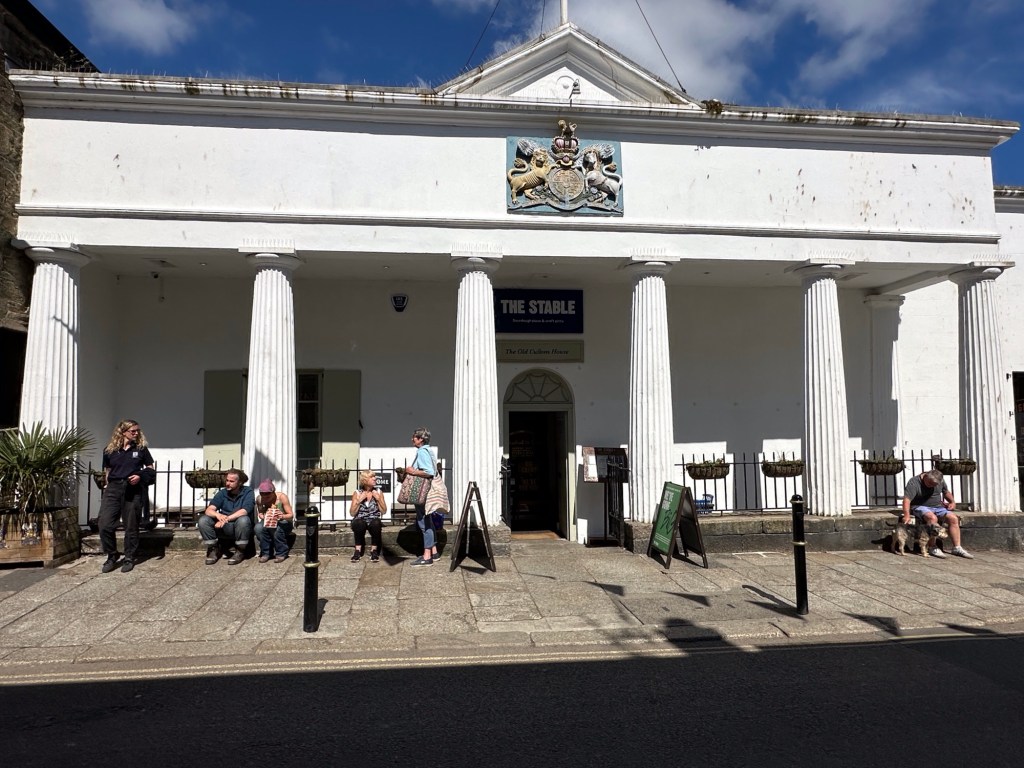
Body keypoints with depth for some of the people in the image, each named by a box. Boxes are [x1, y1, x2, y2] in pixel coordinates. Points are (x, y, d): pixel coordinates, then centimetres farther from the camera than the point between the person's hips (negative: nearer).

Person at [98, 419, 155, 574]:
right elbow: (107, 470, 15)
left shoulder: (141, 448, 4)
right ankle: (111, 557, 13)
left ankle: (129, 559, 20)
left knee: (131, 527, 5)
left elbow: (150, 469, 8)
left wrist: (140, 476, -10)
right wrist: (107, 485, 9)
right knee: (105, 525, -7)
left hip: (134, 491, -1)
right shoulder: (109, 450, 6)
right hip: (113, 489, 1)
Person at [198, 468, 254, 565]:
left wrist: (226, 519, -32)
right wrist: (218, 515, -32)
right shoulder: (222, 493, 3)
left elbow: (244, 511, -23)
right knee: (203, 520, -17)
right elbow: (209, 510, -9)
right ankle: (214, 549, -1)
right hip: (224, 529, 4)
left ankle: (240, 551, -15)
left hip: (241, 528, -4)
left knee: (243, 519, -36)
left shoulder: (248, 492, -7)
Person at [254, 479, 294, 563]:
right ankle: (266, 553, -10)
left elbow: (291, 516, -17)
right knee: (258, 527, -30)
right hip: (268, 523, 3)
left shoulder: (282, 497, -20)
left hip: (284, 523, -3)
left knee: (276, 528, -36)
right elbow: (260, 513, 1)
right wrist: (262, 516, -24)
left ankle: (281, 553, -15)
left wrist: (282, 516, -40)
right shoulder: (259, 499, -12)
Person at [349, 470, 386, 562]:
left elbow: (383, 511, 2)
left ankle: (374, 550, -16)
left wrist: (378, 499, -10)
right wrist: (359, 500, -14)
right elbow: (352, 513, -4)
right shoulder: (357, 493, 0)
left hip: (374, 521, 1)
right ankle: (358, 549, -17)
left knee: (376, 523, -34)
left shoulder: (378, 492, 4)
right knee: (360, 523, -36)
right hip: (360, 522, -1)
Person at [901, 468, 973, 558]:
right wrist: (907, 515, -42)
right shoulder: (914, 482, -18)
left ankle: (957, 548, -10)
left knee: (953, 519, -16)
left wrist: (953, 502, 3)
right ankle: (932, 548, -28)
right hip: (919, 507, -6)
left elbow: (946, 492, 24)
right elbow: (907, 499, -28)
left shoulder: (940, 481, 3)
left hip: (937, 507, 6)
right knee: (932, 517, -35)